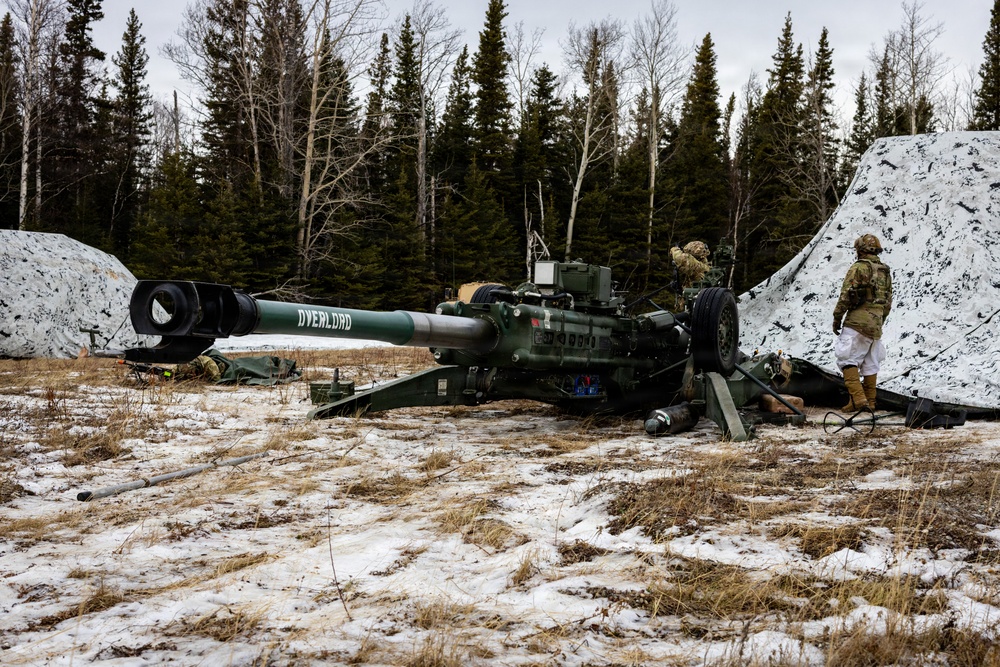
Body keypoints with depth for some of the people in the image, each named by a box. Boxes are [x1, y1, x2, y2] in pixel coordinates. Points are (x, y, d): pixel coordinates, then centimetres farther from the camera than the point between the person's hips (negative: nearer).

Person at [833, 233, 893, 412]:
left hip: (857, 322, -7)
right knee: (870, 364, 11)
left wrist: (837, 318, -4)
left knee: (848, 360, -7)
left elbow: (846, 295, -12)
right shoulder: (885, 272, 17)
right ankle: (870, 402, 14)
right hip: (876, 325, 7)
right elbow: (888, 302, 20)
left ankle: (858, 399, -18)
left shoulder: (858, 268, -7)